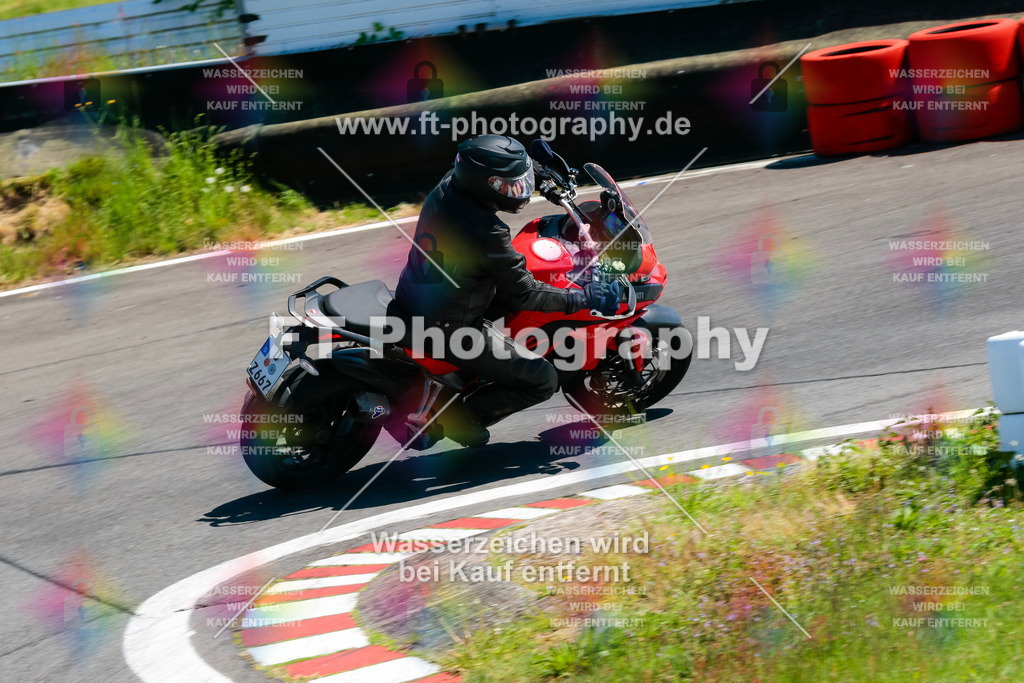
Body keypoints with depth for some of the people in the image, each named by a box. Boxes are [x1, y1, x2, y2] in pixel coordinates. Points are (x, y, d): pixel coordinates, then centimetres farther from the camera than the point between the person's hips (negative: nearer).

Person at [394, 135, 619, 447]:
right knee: (543, 380, -1)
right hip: (447, 329, -9)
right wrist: (584, 299, -11)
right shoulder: (487, 234, -31)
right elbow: (523, 294, -20)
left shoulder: (448, 185, -8)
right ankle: (460, 415, 10)